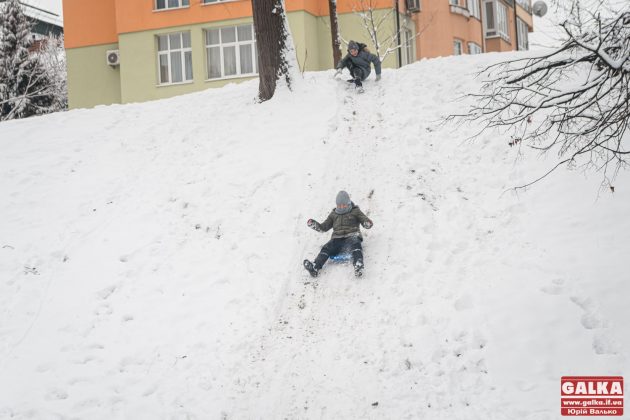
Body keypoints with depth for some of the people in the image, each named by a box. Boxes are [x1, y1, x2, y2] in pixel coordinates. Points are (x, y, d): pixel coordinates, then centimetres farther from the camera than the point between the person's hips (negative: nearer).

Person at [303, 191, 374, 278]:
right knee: (326, 248, -26)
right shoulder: (333, 214, 26)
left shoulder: (355, 211, 17)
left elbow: (367, 222, 10)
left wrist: (367, 223, -16)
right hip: (337, 238, 3)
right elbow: (324, 227, 26)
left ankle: (358, 266, -64)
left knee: (355, 244, -38)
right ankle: (315, 267, -48)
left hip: (351, 236, -3)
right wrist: (313, 224, 7)